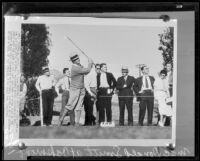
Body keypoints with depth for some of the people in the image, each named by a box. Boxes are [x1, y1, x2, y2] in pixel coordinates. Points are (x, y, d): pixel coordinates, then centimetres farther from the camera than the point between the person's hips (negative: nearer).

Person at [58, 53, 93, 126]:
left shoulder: (80, 66, 7)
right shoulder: (74, 68, -21)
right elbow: (87, 70, -19)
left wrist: (91, 64, 4)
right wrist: (90, 62, -4)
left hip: (82, 89, 8)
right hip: (74, 89, -8)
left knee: (79, 107, 4)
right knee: (70, 105, -4)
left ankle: (77, 123, 5)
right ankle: (61, 119, 11)